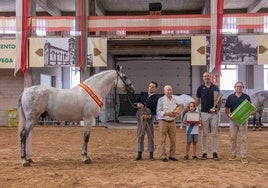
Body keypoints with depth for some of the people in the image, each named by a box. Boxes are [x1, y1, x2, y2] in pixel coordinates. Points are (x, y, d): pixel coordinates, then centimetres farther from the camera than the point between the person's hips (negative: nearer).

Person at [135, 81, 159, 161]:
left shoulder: (156, 98, -2)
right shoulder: (142, 94, 9)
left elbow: (155, 111, -8)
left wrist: (149, 115, -24)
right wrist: (138, 104, -10)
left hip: (149, 118, -3)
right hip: (140, 117, 3)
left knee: (150, 136, 1)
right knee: (140, 135, 5)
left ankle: (151, 154, 10)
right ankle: (139, 154, 11)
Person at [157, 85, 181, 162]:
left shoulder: (174, 100, 12)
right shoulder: (161, 100, -2)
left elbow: (177, 110, 15)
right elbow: (158, 112, -9)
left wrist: (177, 114, -7)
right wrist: (167, 113, -21)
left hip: (172, 122, 4)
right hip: (163, 121, -4)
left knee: (173, 140, 5)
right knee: (163, 140, -1)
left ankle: (172, 155, 15)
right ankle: (164, 156, 6)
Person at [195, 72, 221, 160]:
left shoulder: (215, 88, 6)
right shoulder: (200, 88, 6)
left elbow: (219, 100, 8)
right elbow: (197, 100, 8)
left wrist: (218, 108, -9)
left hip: (214, 113, 0)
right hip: (204, 113, 0)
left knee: (214, 134, 3)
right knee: (204, 134, 4)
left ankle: (215, 152, 8)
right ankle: (204, 153, 9)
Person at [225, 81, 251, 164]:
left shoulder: (246, 97, 5)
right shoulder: (230, 97, 6)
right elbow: (227, 108, 9)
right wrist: (228, 115, -9)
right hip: (233, 120, 2)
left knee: (243, 139, -1)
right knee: (232, 138, 6)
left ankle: (243, 157, 3)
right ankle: (233, 155, 18)